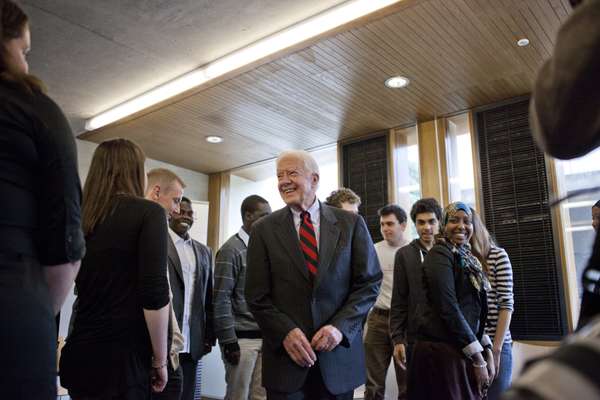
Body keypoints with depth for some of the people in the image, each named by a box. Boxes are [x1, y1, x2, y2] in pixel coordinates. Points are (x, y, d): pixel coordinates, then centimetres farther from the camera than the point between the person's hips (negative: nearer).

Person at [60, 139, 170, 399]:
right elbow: (154, 294, -16)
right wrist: (159, 360, -8)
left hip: (79, 351, 6)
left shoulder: (80, 216, 9)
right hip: (123, 357, -6)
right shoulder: (148, 212, -9)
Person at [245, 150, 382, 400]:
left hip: (339, 355, 1)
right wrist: (286, 331, -15)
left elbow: (370, 282, 0)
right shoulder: (264, 229, 1)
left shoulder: (351, 223, 1)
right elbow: (257, 295, -1)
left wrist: (341, 326, -12)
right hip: (285, 354, 0)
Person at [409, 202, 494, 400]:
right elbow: (449, 309, -17)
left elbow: (475, 313, 16)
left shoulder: (466, 257, 13)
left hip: (462, 351, 8)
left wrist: (487, 351, 6)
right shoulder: (440, 254, -11)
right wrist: (478, 359, -14)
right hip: (442, 352, -8)